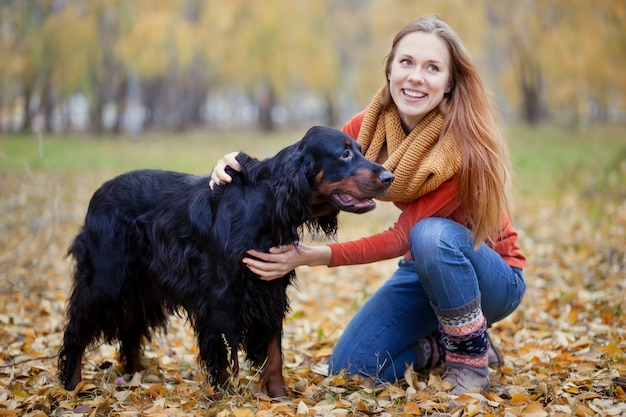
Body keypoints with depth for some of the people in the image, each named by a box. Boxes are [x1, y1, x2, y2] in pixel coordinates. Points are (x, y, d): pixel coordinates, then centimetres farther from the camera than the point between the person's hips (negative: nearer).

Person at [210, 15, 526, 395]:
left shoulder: (464, 145, -28)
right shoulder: (371, 126, -12)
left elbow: (404, 236, -29)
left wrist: (314, 257, -36)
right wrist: (246, 168, -33)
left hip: (492, 275, -5)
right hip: (425, 268, 5)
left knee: (432, 235, -36)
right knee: (349, 367, -8)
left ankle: (472, 357, -13)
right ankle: (442, 345, 18)